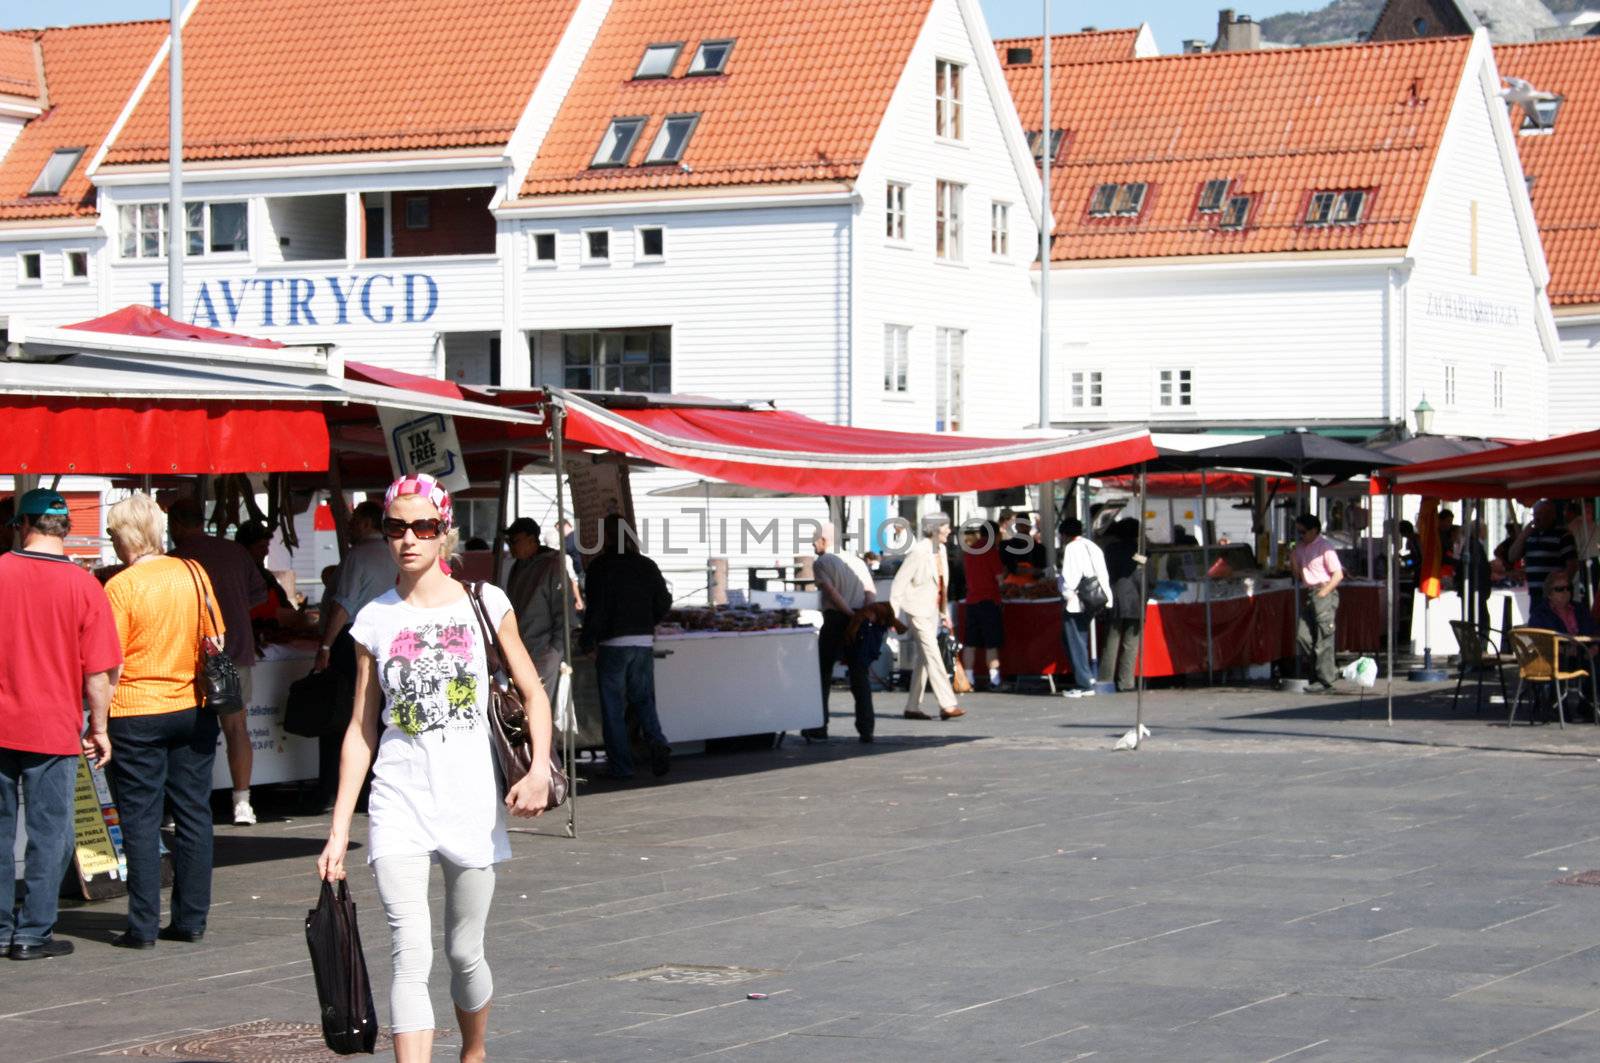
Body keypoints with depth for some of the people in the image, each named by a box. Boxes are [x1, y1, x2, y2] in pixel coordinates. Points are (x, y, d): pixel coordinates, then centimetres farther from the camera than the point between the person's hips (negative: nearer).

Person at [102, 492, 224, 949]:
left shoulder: (121, 586, -12)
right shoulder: (194, 574, 1)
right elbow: (217, 639, 9)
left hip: (136, 713, -4)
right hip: (193, 709, 4)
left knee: (140, 820, 1)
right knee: (194, 815, 9)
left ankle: (144, 925, 0)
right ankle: (191, 919, 13)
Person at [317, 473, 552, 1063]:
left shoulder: (484, 604, 2)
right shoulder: (374, 621, 4)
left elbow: (532, 693, 6)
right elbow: (361, 729, 7)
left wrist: (539, 770, -11)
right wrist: (339, 829, 3)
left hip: (472, 798, 0)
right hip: (399, 799, 0)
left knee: (464, 952, 12)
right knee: (411, 954, -14)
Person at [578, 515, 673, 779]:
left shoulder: (599, 567, -7)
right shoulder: (647, 566, 8)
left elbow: (596, 609, -10)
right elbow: (664, 602, 10)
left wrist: (588, 642, 0)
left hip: (613, 643, -4)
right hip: (644, 642, 4)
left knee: (613, 706, 4)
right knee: (643, 699, 13)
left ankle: (620, 765, 3)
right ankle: (657, 743, -11)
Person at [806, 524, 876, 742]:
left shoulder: (821, 563, 0)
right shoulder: (857, 562, 18)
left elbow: (832, 592, -14)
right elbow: (870, 593, 5)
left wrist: (851, 614, -18)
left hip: (836, 619, -5)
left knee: (823, 673, 7)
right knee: (860, 675, 5)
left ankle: (819, 726, 8)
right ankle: (866, 729, -2)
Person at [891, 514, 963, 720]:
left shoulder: (940, 550, 9)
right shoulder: (918, 552, -16)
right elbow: (899, 583, -15)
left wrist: (943, 613, 18)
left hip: (932, 610, 9)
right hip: (917, 610, -9)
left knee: (924, 659, 9)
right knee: (933, 656, -12)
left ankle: (912, 707, 15)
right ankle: (947, 705, -16)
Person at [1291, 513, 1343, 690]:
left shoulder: (1325, 547, -7)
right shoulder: (1300, 548, 15)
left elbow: (1338, 575, -10)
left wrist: (1323, 593, -14)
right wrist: (1293, 559, 4)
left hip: (1324, 592, -8)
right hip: (1308, 595, 8)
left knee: (1323, 640, -7)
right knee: (1302, 636, 3)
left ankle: (1325, 679, -3)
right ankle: (1329, 671, 12)